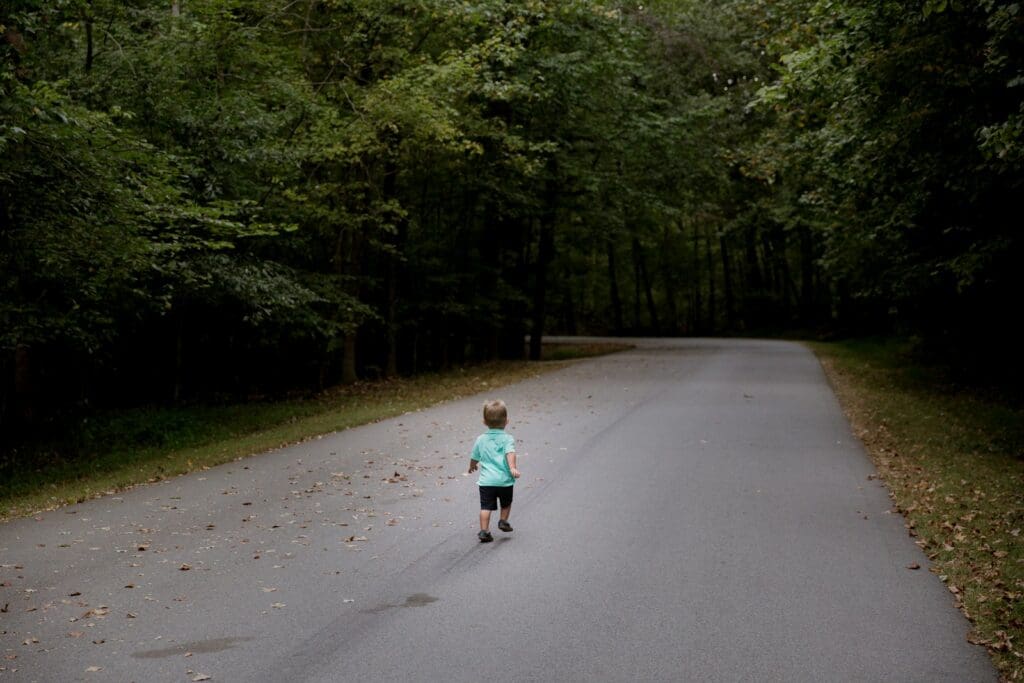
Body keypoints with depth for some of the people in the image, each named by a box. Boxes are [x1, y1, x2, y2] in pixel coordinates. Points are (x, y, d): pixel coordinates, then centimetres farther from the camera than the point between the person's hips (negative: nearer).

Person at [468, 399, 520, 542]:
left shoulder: (480, 439, 6)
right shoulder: (507, 439, -4)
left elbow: (474, 458, 17)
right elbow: (510, 454, -23)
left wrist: (472, 467, 37)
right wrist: (512, 468, -34)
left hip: (486, 481, 1)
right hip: (505, 480, -1)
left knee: (486, 507, 2)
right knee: (506, 503, 25)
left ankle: (484, 531, -4)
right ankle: (503, 521, 32)